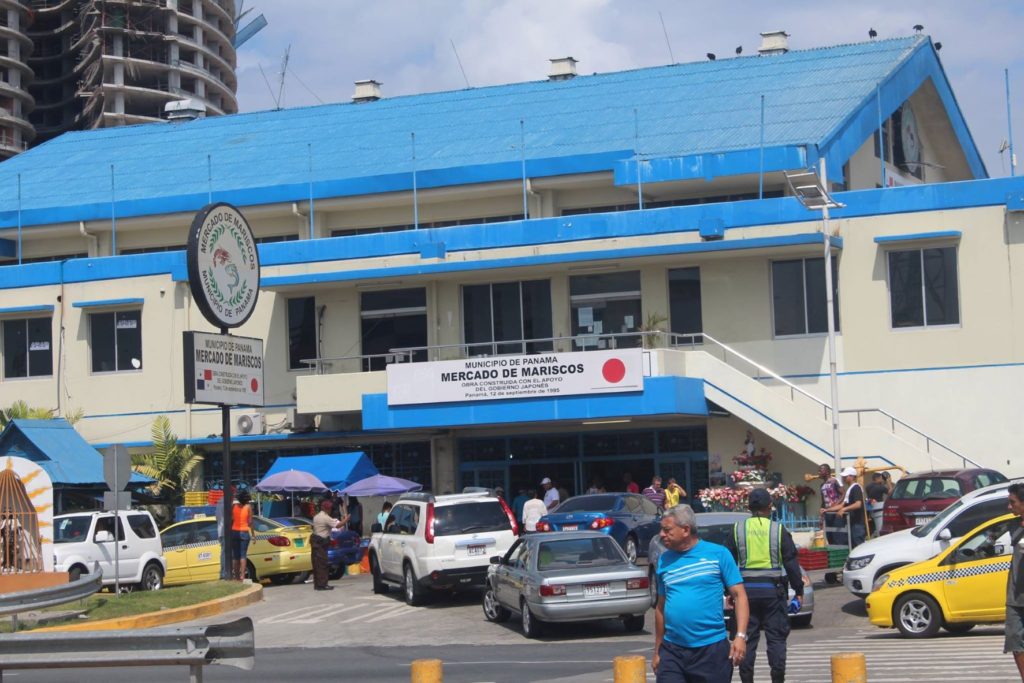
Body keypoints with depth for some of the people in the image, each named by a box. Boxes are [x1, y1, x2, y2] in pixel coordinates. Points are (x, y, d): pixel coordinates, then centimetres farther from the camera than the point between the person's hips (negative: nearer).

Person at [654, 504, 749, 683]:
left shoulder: (718, 554, -2)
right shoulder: (664, 561, 10)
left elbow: (739, 595, -3)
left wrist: (740, 636, -14)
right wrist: (657, 650, 16)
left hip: (712, 649, -3)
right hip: (672, 650, 3)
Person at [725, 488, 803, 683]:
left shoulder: (737, 530, 2)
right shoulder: (778, 530, -1)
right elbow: (791, 563, -1)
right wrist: (799, 590, 6)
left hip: (746, 589, 1)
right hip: (773, 590, -1)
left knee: (747, 638, 6)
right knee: (776, 638, 6)